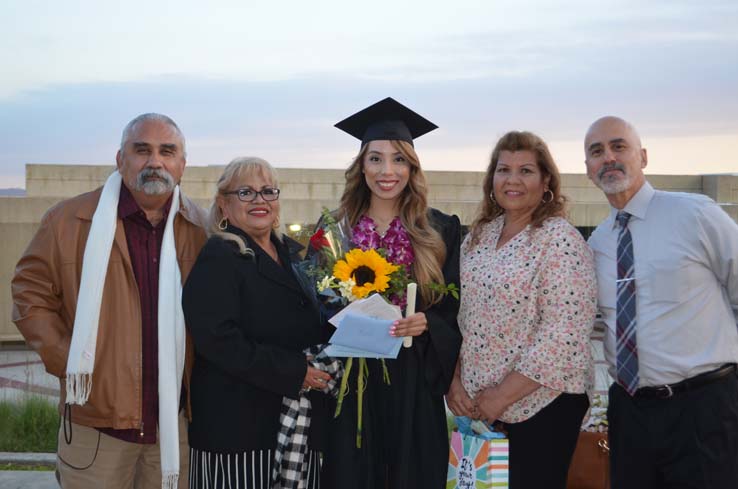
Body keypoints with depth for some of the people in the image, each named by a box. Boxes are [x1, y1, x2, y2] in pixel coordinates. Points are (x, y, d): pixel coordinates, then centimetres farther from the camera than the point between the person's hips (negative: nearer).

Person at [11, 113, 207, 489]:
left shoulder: (200, 229, 3)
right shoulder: (69, 220, -5)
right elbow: (30, 294, -1)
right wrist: (66, 360, -8)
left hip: (178, 418, 3)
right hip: (96, 419, -2)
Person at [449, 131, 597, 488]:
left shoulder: (561, 240, -13)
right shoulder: (478, 236, 6)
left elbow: (564, 336, -20)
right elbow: (461, 316, 12)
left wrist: (503, 396, -17)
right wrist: (456, 379, 1)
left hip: (541, 405, -5)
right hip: (478, 404, 6)